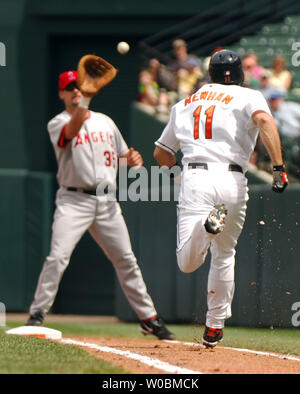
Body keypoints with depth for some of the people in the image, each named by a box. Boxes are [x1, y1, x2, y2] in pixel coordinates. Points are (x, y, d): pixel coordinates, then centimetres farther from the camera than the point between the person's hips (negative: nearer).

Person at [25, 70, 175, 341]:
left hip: (107, 202, 4)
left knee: (126, 260, 6)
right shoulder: (58, 123, 0)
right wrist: (85, 100, -41)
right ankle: (37, 313, -10)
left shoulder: (106, 122, 17)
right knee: (58, 257, -18)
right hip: (73, 201, -4)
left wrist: (132, 158, -1)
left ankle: (149, 318, 14)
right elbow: (72, 130, -25)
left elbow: (122, 154, 23)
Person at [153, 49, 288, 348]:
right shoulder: (248, 97, 11)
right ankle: (214, 328, 20)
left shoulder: (185, 104, 24)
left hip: (194, 178, 1)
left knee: (187, 263, -10)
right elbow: (264, 120, -13)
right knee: (224, 255, 20)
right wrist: (278, 168, -17)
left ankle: (207, 224, -40)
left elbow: (161, 153, 29)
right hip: (232, 181, -1)